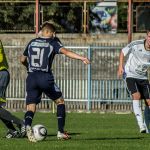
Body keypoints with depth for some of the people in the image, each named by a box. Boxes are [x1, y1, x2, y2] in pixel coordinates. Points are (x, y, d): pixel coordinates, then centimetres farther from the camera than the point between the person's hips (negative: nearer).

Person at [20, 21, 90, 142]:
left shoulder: (32, 42, 17)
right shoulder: (53, 43, 4)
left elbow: (22, 60, 27)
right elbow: (65, 51, -15)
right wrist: (81, 58, -23)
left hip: (31, 78, 3)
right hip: (46, 78, -3)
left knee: (31, 107, 1)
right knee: (60, 101, 17)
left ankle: (28, 125, -33)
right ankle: (61, 132, 11)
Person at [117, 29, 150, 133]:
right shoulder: (136, 45, -19)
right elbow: (123, 52, -3)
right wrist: (121, 66, -12)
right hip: (130, 75, -4)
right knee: (136, 96, -25)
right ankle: (141, 125, -30)